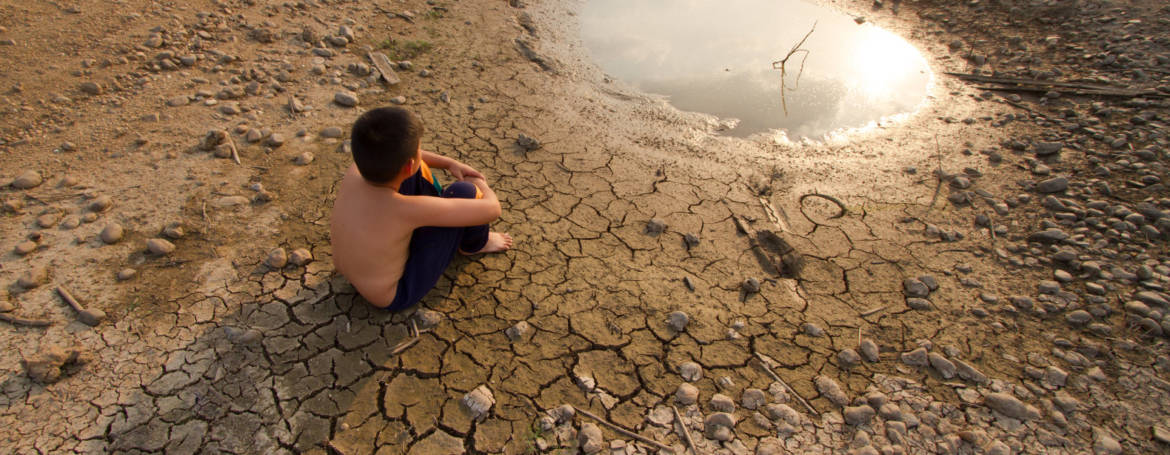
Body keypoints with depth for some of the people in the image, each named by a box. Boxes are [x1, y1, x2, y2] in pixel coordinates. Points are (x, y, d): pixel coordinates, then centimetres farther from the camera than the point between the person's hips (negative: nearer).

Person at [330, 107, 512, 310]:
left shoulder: (357, 169, -19)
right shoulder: (409, 209, -38)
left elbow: (388, 153, 6)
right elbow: (492, 209, -29)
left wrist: (450, 163, 2)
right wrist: (481, 186, -6)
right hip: (398, 292, -6)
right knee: (464, 192, -18)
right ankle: (473, 244, 15)